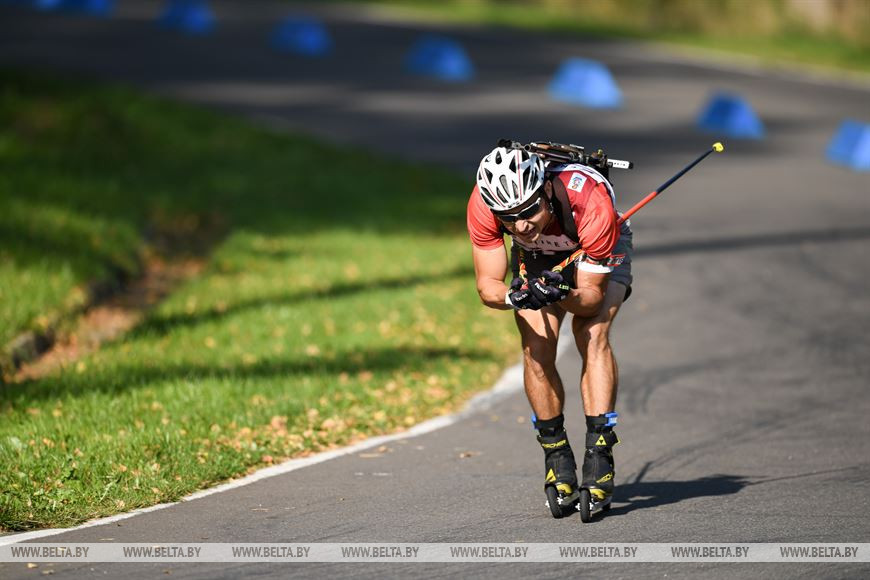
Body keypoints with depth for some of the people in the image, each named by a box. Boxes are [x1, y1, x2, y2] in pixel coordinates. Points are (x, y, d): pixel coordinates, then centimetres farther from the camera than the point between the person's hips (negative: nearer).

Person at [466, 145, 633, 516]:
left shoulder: (592, 204, -42)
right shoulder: (484, 204, -36)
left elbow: (592, 294, -31)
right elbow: (487, 285, -26)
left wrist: (564, 296, -52)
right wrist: (512, 298, -47)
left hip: (599, 252, -2)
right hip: (537, 256, 2)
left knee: (592, 334, -25)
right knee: (536, 347, -16)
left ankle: (599, 459, -26)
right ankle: (558, 462, -1)